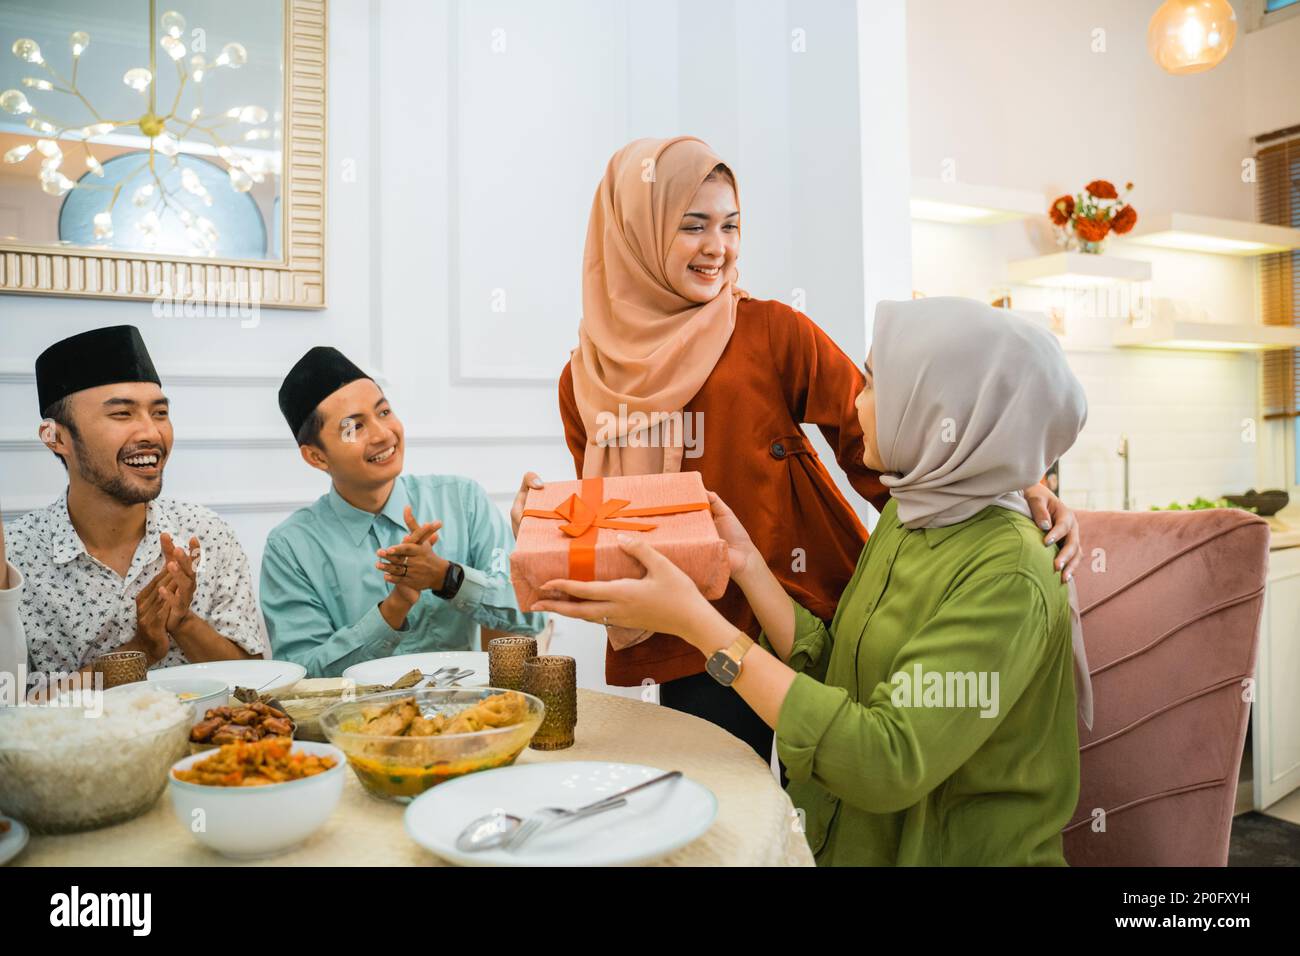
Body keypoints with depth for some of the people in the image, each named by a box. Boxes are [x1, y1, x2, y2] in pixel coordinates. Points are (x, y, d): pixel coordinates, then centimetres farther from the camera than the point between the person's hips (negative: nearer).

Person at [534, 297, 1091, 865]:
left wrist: (695, 622, -29)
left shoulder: (1007, 576, -22)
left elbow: (886, 764, -28)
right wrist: (745, 563, -7)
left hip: (941, 853, -5)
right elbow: (829, 671, 2)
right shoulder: (902, 517, 2)